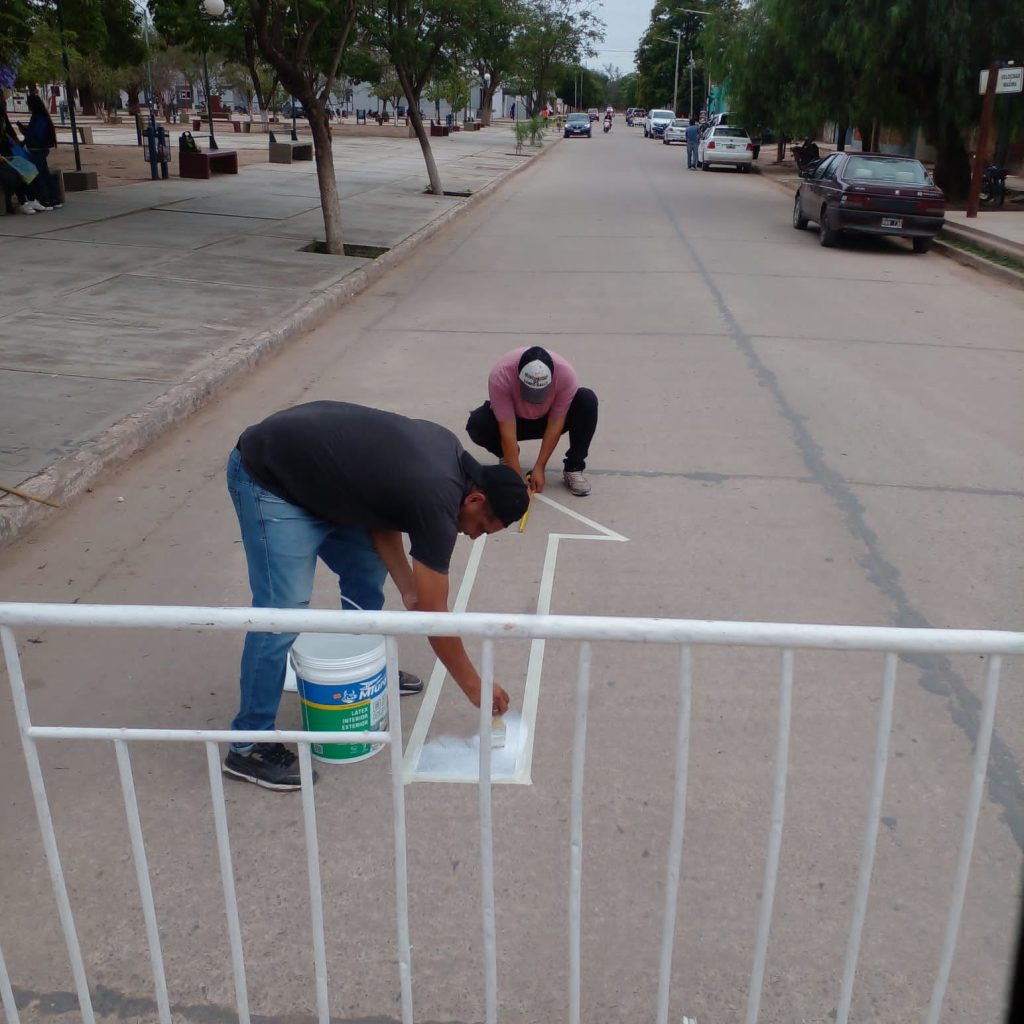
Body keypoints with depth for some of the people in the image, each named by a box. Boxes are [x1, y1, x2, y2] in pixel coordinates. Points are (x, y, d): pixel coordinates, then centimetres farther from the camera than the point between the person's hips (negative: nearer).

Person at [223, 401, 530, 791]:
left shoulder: (450, 455, 1)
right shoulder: (437, 499, -23)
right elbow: (433, 616, -16)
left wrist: (408, 590, 2)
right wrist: (475, 686, -5)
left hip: (309, 472, 10)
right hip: (267, 479, -10)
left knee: (366, 571, 16)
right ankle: (249, 747, 1)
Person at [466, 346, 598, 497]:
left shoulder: (566, 374, -34)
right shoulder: (501, 375, -36)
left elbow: (555, 425, -26)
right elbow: (507, 431, -34)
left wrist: (539, 467, -28)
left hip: (548, 418, 1)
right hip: (514, 418, 0)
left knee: (587, 400, -27)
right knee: (477, 423, -31)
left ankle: (573, 469, -14)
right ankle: (507, 457, 1)